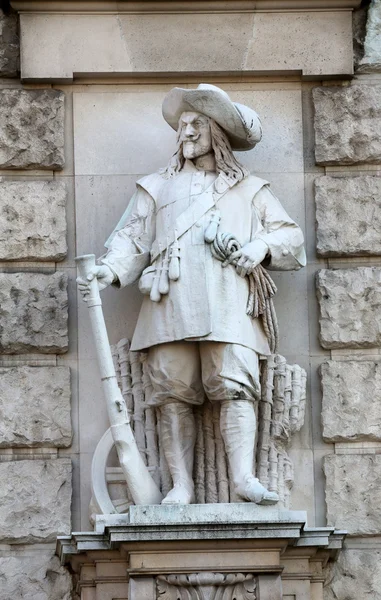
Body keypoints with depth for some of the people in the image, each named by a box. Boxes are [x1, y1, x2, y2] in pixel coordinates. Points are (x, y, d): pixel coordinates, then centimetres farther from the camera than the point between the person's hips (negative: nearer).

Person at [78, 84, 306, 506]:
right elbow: (132, 237, 13)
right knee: (174, 391, -9)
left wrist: (262, 246, 0)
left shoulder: (249, 190, 24)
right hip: (170, 305, 1)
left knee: (235, 385, -16)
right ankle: (181, 485, -11)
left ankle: (244, 476, -27)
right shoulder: (157, 187, 24)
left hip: (228, 306, -1)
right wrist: (111, 269, -6)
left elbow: (290, 235, 22)